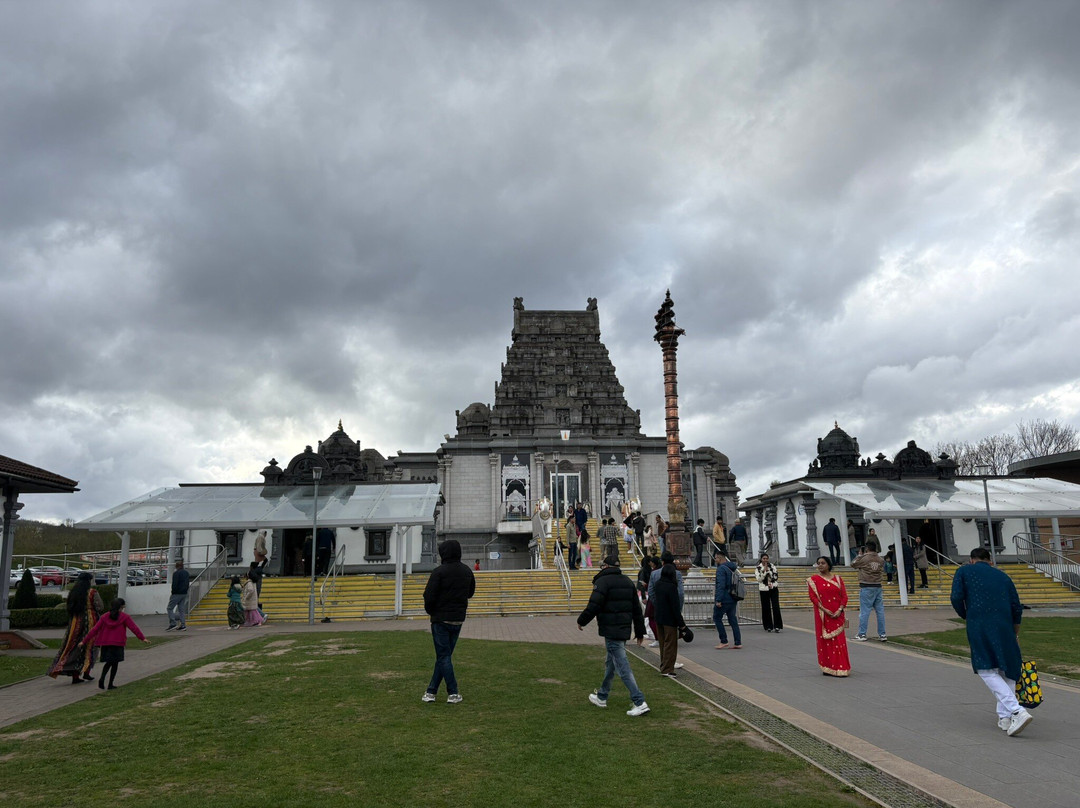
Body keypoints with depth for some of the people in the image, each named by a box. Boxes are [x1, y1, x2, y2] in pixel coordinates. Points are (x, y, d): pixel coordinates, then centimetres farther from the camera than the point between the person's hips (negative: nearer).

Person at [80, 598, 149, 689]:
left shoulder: (105, 616, 6)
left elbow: (95, 629, 5)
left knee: (108, 662, 18)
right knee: (115, 663, 6)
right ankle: (110, 684, 6)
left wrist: (85, 641, 11)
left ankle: (101, 679, -5)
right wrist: (142, 638, -8)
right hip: (117, 644, -4)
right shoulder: (124, 616, -3)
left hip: (105, 644, 4)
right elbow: (134, 627, -8)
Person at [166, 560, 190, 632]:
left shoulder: (176, 573, -11)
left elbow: (174, 584, -17)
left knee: (169, 608, 0)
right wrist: (185, 590, 16)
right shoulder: (187, 573, 14)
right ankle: (183, 625, 4)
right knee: (182, 609, 9)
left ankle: (173, 624, -9)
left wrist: (173, 591, -6)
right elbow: (188, 583, 18)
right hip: (184, 594, 8)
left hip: (177, 594, -8)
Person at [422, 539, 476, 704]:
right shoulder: (467, 571, 5)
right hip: (458, 618, 6)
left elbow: (429, 596, -17)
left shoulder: (439, 572, -16)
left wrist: (430, 610, 2)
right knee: (444, 655, 13)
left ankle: (453, 693, 0)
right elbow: (471, 592, 17)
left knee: (443, 656, 2)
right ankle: (431, 691, 18)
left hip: (440, 619, -6)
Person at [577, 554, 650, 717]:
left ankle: (639, 702, -11)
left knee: (622, 666, -7)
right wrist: (640, 632, 20)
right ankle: (602, 697, 35)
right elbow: (637, 609, 16)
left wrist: (581, 621, -2)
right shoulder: (628, 581, 14)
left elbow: (593, 606, -18)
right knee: (610, 663, 21)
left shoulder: (602, 581, -11)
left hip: (611, 630, -9)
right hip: (625, 630, 9)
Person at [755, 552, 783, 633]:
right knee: (766, 608, 1)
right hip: (764, 590, -1)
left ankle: (777, 626, -6)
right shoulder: (758, 568, 0)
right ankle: (768, 626, 12)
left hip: (773, 589, 1)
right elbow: (759, 579, -9)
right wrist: (764, 571, -16)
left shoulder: (772, 566, 7)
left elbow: (776, 575, 6)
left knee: (776, 607, -8)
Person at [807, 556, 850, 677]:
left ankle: (840, 667, 9)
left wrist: (840, 609, -10)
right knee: (825, 640, 1)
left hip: (837, 614, 2)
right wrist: (824, 609, -14)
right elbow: (813, 597, -6)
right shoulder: (814, 579, 0)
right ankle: (828, 668, 9)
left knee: (839, 640, 2)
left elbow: (844, 595, 3)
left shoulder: (837, 578, 6)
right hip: (823, 615, -2)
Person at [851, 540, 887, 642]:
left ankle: (862, 634, 1)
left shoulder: (864, 558, -11)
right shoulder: (880, 560, 4)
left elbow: (853, 565, 2)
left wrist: (859, 555, 14)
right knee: (880, 610, 9)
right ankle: (882, 634, 13)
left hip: (866, 587, -5)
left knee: (864, 611, -2)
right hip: (878, 586, 5)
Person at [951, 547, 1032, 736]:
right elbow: (1017, 607, 15)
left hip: (979, 626, -4)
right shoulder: (1002, 576, 21)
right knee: (1007, 671, 15)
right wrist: (1014, 634, 24)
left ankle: (1017, 711, -18)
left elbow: (956, 597, -1)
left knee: (988, 671, -3)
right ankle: (1004, 717, 15)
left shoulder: (964, 571, 12)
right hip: (1004, 626, 4)